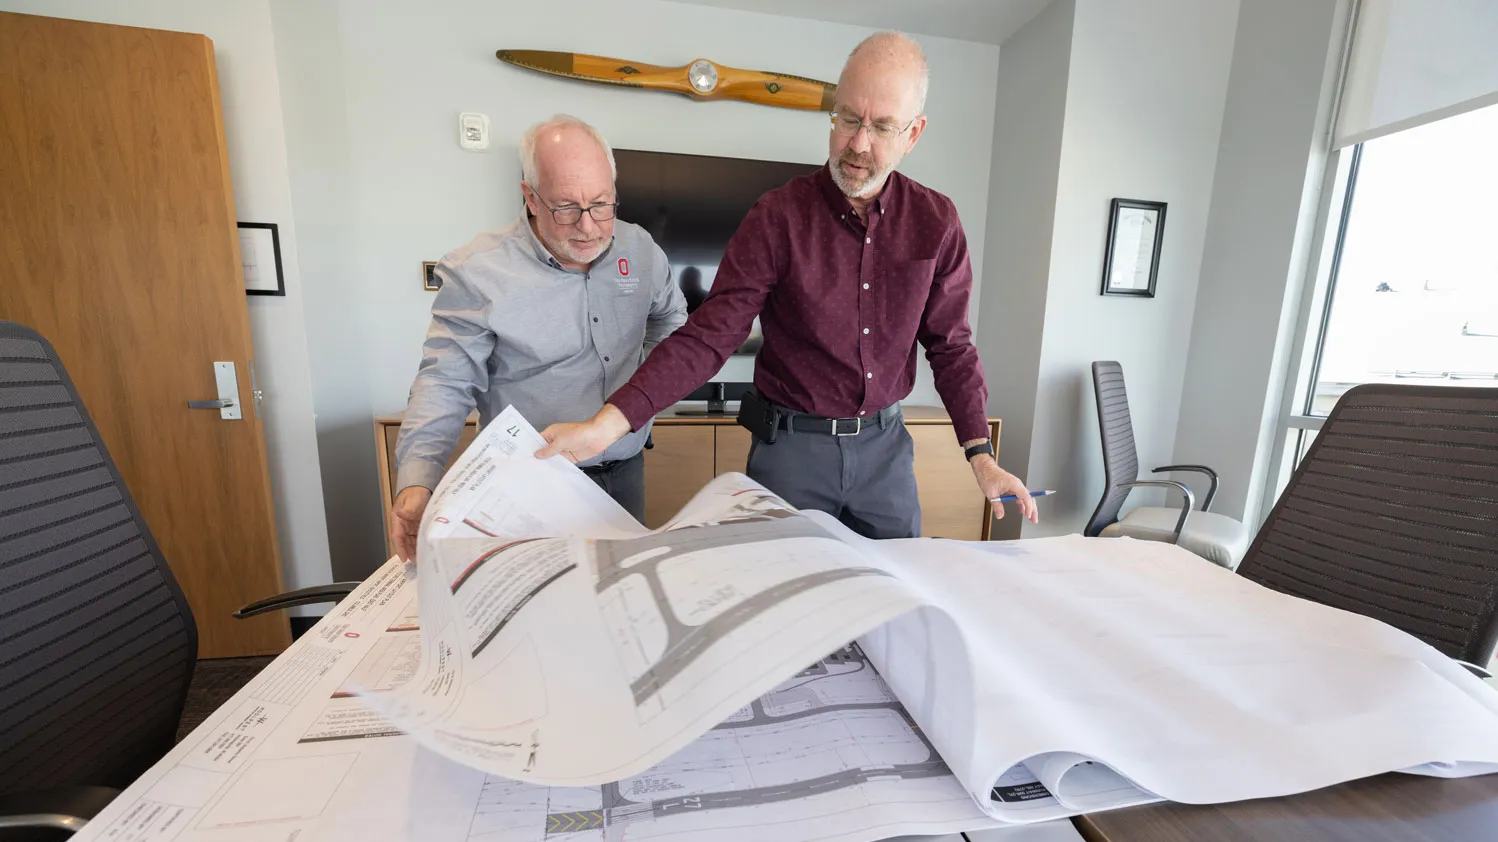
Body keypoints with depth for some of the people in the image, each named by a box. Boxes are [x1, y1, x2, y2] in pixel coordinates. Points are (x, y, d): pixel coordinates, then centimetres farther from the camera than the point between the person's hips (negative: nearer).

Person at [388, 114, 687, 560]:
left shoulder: (639, 247, 0)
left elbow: (670, 316, 17)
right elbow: (446, 384, -13)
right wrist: (416, 483, -24)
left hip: (626, 471, 5)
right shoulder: (477, 272, -14)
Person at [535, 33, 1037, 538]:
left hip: (885, 444, 3)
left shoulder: (935, 223, -2)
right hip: (792, 445, -2)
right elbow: (708, 335, -16)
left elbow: (950, 345, 5)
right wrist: (608, 422, -26)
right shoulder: (778, 217, -11)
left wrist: (980, 455, -1)